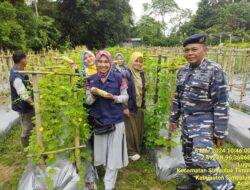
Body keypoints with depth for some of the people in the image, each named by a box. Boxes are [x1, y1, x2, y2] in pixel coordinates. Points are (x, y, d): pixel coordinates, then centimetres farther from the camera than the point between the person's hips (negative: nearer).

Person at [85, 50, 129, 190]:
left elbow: (126, 97, 1)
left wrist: (114, 98, -18)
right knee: (102, 150, 17)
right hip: (99, 120, 3)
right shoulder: (91, 80, -1)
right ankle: (109, 176, 46)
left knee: (113, 153, 5)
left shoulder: (119, 78, -7)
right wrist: (93, 95, -18)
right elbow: (88, 102, 4)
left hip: (116, 120, -2)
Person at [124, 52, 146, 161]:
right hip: (130, 107, -6)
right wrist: (125, 107, -18)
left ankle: (138, 149, 32)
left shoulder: (141, 74, 9)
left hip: (139, 107, 7)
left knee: (139, 129, 14)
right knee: (131, 130, 3)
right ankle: (131, 151, 19)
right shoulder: (127, 74, -12)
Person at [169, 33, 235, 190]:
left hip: (204, 122, -6)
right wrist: (173, 118, 14)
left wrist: (220, 132, -15)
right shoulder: (183, 71, 5)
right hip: (186, 120, 7)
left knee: (201, 158, -14)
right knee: (189, 155, 17)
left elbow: (222, 103, -15)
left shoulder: (214, 70, -14)